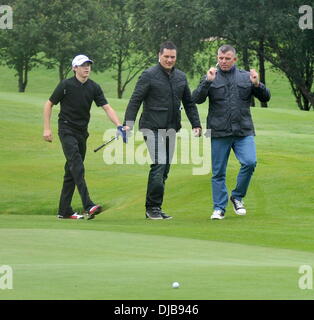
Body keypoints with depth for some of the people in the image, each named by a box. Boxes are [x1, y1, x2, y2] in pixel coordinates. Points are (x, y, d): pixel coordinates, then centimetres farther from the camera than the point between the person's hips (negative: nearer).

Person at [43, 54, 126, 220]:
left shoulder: (94, 88, 4)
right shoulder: (66, 85, -7)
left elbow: (107, 108, -1)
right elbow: (49, 104, 1)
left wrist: (119, 126, -15)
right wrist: (46, 128, -5)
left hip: (82, 132, 6)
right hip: (67, 130, -5)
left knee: (71, 172, 9)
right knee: (77, 167, -20)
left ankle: (64, 211, 14)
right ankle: (88, 206, -31)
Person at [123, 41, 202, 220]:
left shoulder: (181, 77, 14)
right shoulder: (149, 76, -4)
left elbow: (189, 103, 21)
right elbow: (135, 100, -8)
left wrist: (196, 124, 13)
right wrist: (128, 123, -18)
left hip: (171, 129, 6)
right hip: (152, 128, -6)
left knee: (165, 167, 6)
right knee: (159, 164, -16)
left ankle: (154, 208, 11)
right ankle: (153, 207, -11)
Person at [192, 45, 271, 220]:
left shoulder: (246, 77, 10)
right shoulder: (211, 78, 6)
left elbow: (266, 97, 9)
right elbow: (197, 99, -6)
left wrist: (257, 85, -9)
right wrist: (208, 82, -18)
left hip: (244, 132, 1)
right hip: (219, 133, -1)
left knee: (250, 162, -17)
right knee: (218, 172, 2)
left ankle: (237, 197, 4)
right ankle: (219, 208, 12)